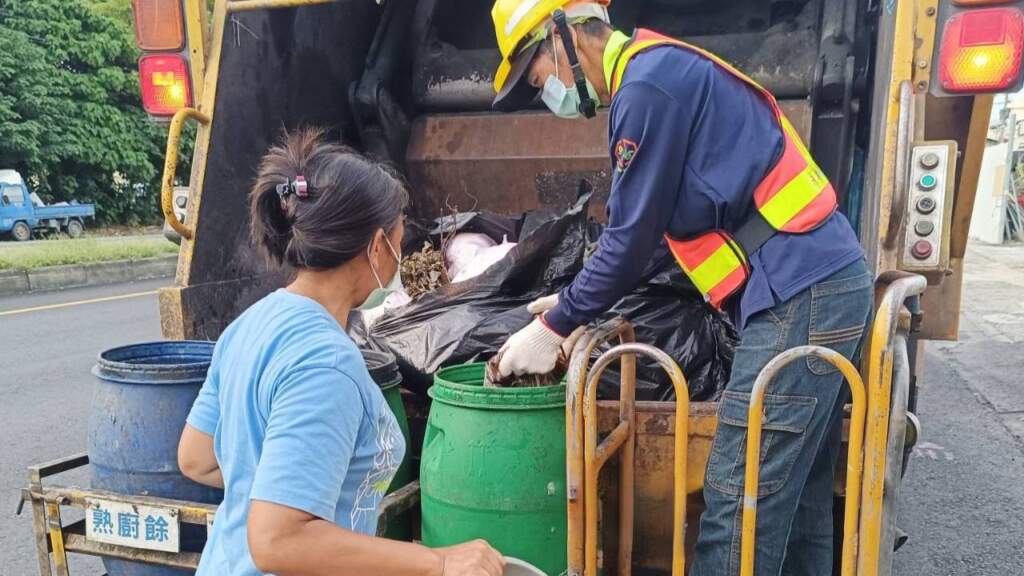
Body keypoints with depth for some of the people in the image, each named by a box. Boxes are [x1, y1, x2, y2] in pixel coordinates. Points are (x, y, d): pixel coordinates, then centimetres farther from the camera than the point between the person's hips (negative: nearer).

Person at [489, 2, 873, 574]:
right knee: (797, 500, 16)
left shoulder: (648, 79, -11)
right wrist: (574, 303, 20)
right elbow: (659, 234, 22)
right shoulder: (665, 74, 20)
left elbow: (632, 237, -12)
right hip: (830, 283, 10)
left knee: (737, 511, -5)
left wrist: (554, 327, -1)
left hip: (799, 294, -10)